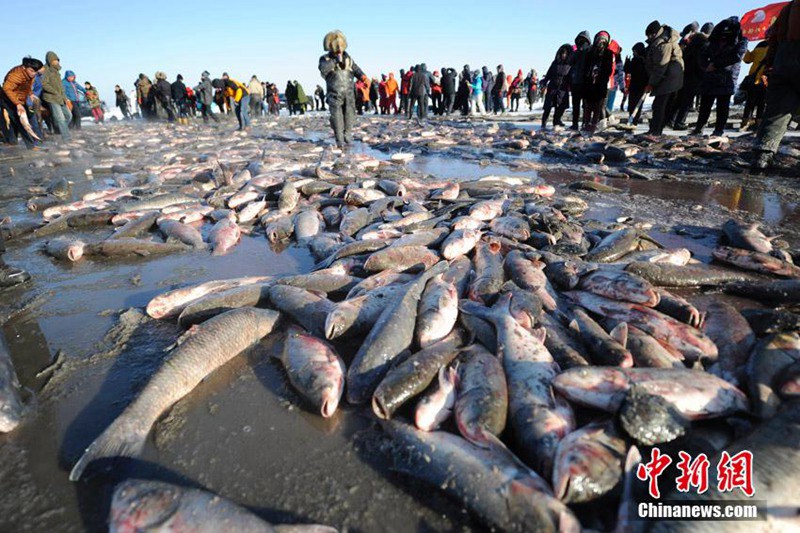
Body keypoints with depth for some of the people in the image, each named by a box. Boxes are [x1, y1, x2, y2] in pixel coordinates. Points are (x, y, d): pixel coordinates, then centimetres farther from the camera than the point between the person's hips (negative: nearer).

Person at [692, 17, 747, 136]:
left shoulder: (741, 42, 3)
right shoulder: (714, 41, 16)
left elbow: (736, 56, -11)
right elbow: (703, 55, 12)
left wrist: (715, 64, -14)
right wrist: (706, 66, -8)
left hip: (727, 80, -3)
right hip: (709, 79, 4)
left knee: (722, 106, -3)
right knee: (705, 104, 6)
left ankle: (719, 130, 1)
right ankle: (699, 128, 14)